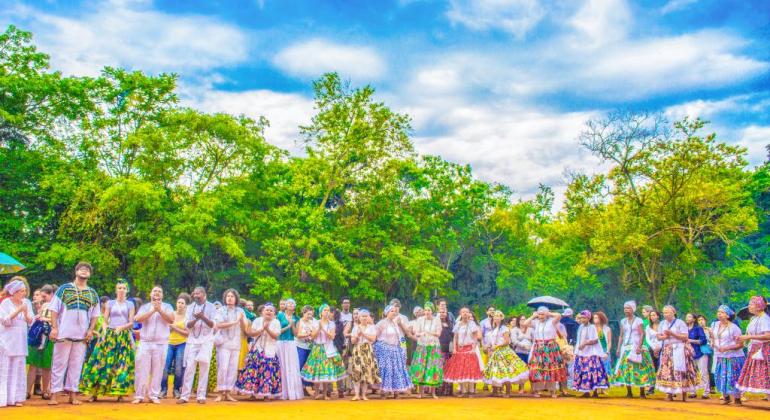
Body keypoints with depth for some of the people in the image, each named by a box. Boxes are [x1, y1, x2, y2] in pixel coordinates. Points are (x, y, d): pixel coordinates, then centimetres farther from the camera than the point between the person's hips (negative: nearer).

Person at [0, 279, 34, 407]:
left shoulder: (27, 302, 5)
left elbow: (31, 322, 4)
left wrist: (26, 313, -14)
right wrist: (18, 311, -22)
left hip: (20, 341, 4)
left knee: (18, 369, 4)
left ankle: (16, 398, 8)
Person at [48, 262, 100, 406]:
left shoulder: (93, 294, 12)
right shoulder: (64, 289, 4)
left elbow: (95, 314, 15)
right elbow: (54, 309, 1)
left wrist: (91, 330, 2)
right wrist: (54, 327, -8)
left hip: (82, 335, 3)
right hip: (64, 332, -3)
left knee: (76, 364, 6)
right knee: (59, 363, 1)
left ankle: (73, 393, 12)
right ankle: (54, 394, 6)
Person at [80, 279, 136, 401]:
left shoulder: (130, 304, 9)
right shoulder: (110, 303, 10)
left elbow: (131, 323, 3)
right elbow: (105, 321, 6)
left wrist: (121, 327, -16)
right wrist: (104, 333, -11)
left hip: (124, 336, 0)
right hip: (110, 335, 0)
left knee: (122, 363, -5)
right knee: (104, 361, -6)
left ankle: (120, 392, -3)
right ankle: (94, 391, -3)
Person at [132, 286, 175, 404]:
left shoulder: (167, 307, 9)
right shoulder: (144, 307, 12)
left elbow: (171, 320, -5)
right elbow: (138, 319, -6)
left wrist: (160, 310, -13)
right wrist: (152, 310, -12)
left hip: (161, 343, -1)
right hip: (145, 342, 1)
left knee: (157, 371, 0)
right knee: (141, 369, -1)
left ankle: (154, 395, 6)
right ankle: (139, 395, 5)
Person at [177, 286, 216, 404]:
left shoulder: (211, 306, 0)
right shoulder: (190, 307, 7)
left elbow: (212, 325, -8)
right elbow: (187, 325, -1)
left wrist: (203, 317, -25)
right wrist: (196, 319, -21)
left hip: (206, 341, -2)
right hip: (193, 340, 2)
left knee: (204, 368, -1)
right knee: (189, 367, -2)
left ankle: (201, 396, 4)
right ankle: (185, 396, 0)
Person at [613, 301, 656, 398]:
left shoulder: (638, 320, -1)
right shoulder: (623, 321, 13)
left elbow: (642, 334, -8)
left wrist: (639, 346, -18)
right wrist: (618, 348, 7)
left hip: (636, 347, -4)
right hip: (626, 348, 4)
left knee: (639, 368, -8)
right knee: (626, 368, -2)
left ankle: (642, 392, -2)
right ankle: (629, 392, 1)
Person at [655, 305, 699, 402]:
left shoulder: (680, 323, -4)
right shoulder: (662, 323, 13)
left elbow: (685, 337, -10)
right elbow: (659, 336, 13)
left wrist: (671, 333, -16)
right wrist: (664, 336, -9)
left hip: (679, 350, -5)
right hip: (667, 350, 5)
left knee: (680, 372, -6)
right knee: (667, 372, 0)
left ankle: (684, 395, 1)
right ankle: (669, 394, 4)